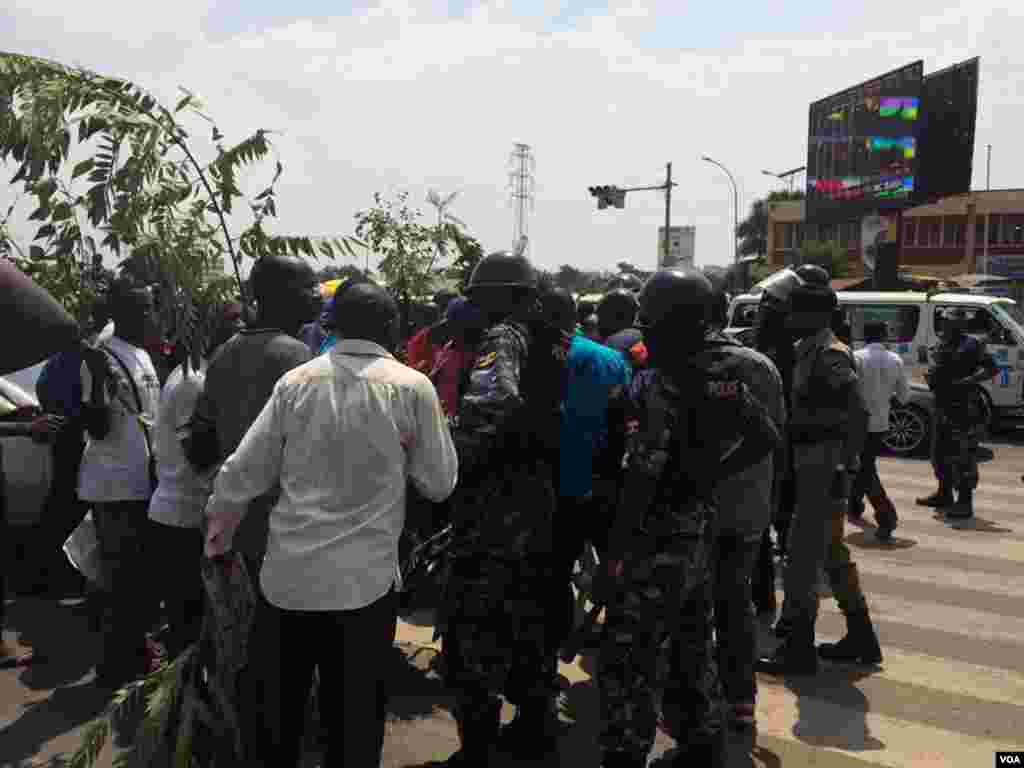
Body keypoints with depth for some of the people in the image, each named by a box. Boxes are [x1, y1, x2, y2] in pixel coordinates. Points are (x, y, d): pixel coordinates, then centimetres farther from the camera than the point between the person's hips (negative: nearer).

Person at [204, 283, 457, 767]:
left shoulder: (295, 381, 2)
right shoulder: (412, 387, -6)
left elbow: (243, 471, 3)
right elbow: (439, 483, 0)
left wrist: (220, 523, 21)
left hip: (288, 573, 3)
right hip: (363, 578, -3)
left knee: (281, 707, 22)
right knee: (355, 714, 12)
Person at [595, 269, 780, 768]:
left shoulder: (654, 384, -20)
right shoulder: (724, 381, 3)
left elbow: (642, 477, -24)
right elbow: (767, 438, 14)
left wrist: (614, 555, -19)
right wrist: (713, 472, 11)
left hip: (655, 541, -8)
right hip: (700, 534, 8)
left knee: (627, 661, 1)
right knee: (693, 650, 22)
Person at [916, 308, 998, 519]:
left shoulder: (971, 345, -8)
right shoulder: (940, 345, 14)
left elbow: (992, 368, -11)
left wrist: (969, 380, -21)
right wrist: (930, 376, 1)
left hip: (963, 408, -8)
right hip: (942, 406, 8)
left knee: (962, 454, -9)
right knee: (940, 451, 16)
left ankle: (965, 502, -4)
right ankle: (944, 494, 30)